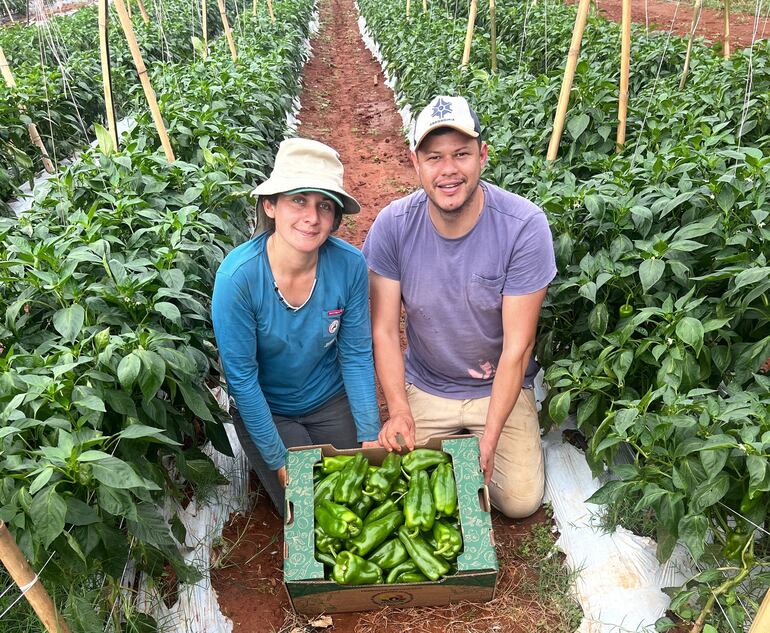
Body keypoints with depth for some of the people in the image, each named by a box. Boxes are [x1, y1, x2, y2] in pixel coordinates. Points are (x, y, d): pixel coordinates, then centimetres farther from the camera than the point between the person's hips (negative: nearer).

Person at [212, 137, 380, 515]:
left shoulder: (349, 265, -21)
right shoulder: (238, 276, -29)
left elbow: (356, 355, -10)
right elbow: (241, 376, -21)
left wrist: (370, 437, -9)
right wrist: (279, 460, -16)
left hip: (331, 400, 3)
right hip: (265, 410, -2)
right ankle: (264, 462, 25)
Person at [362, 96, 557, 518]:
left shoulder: (524, 226, -23)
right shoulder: (393, 225, -16)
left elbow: (517, 346, -20)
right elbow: (384, 330, -11)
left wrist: (488, 439, -21)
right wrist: (399, 410, -21)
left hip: (499, 387, -1)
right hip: (423, 388, 2)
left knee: (520, 500, -8)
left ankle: (471, 448, 22)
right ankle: (453, 442, 24)